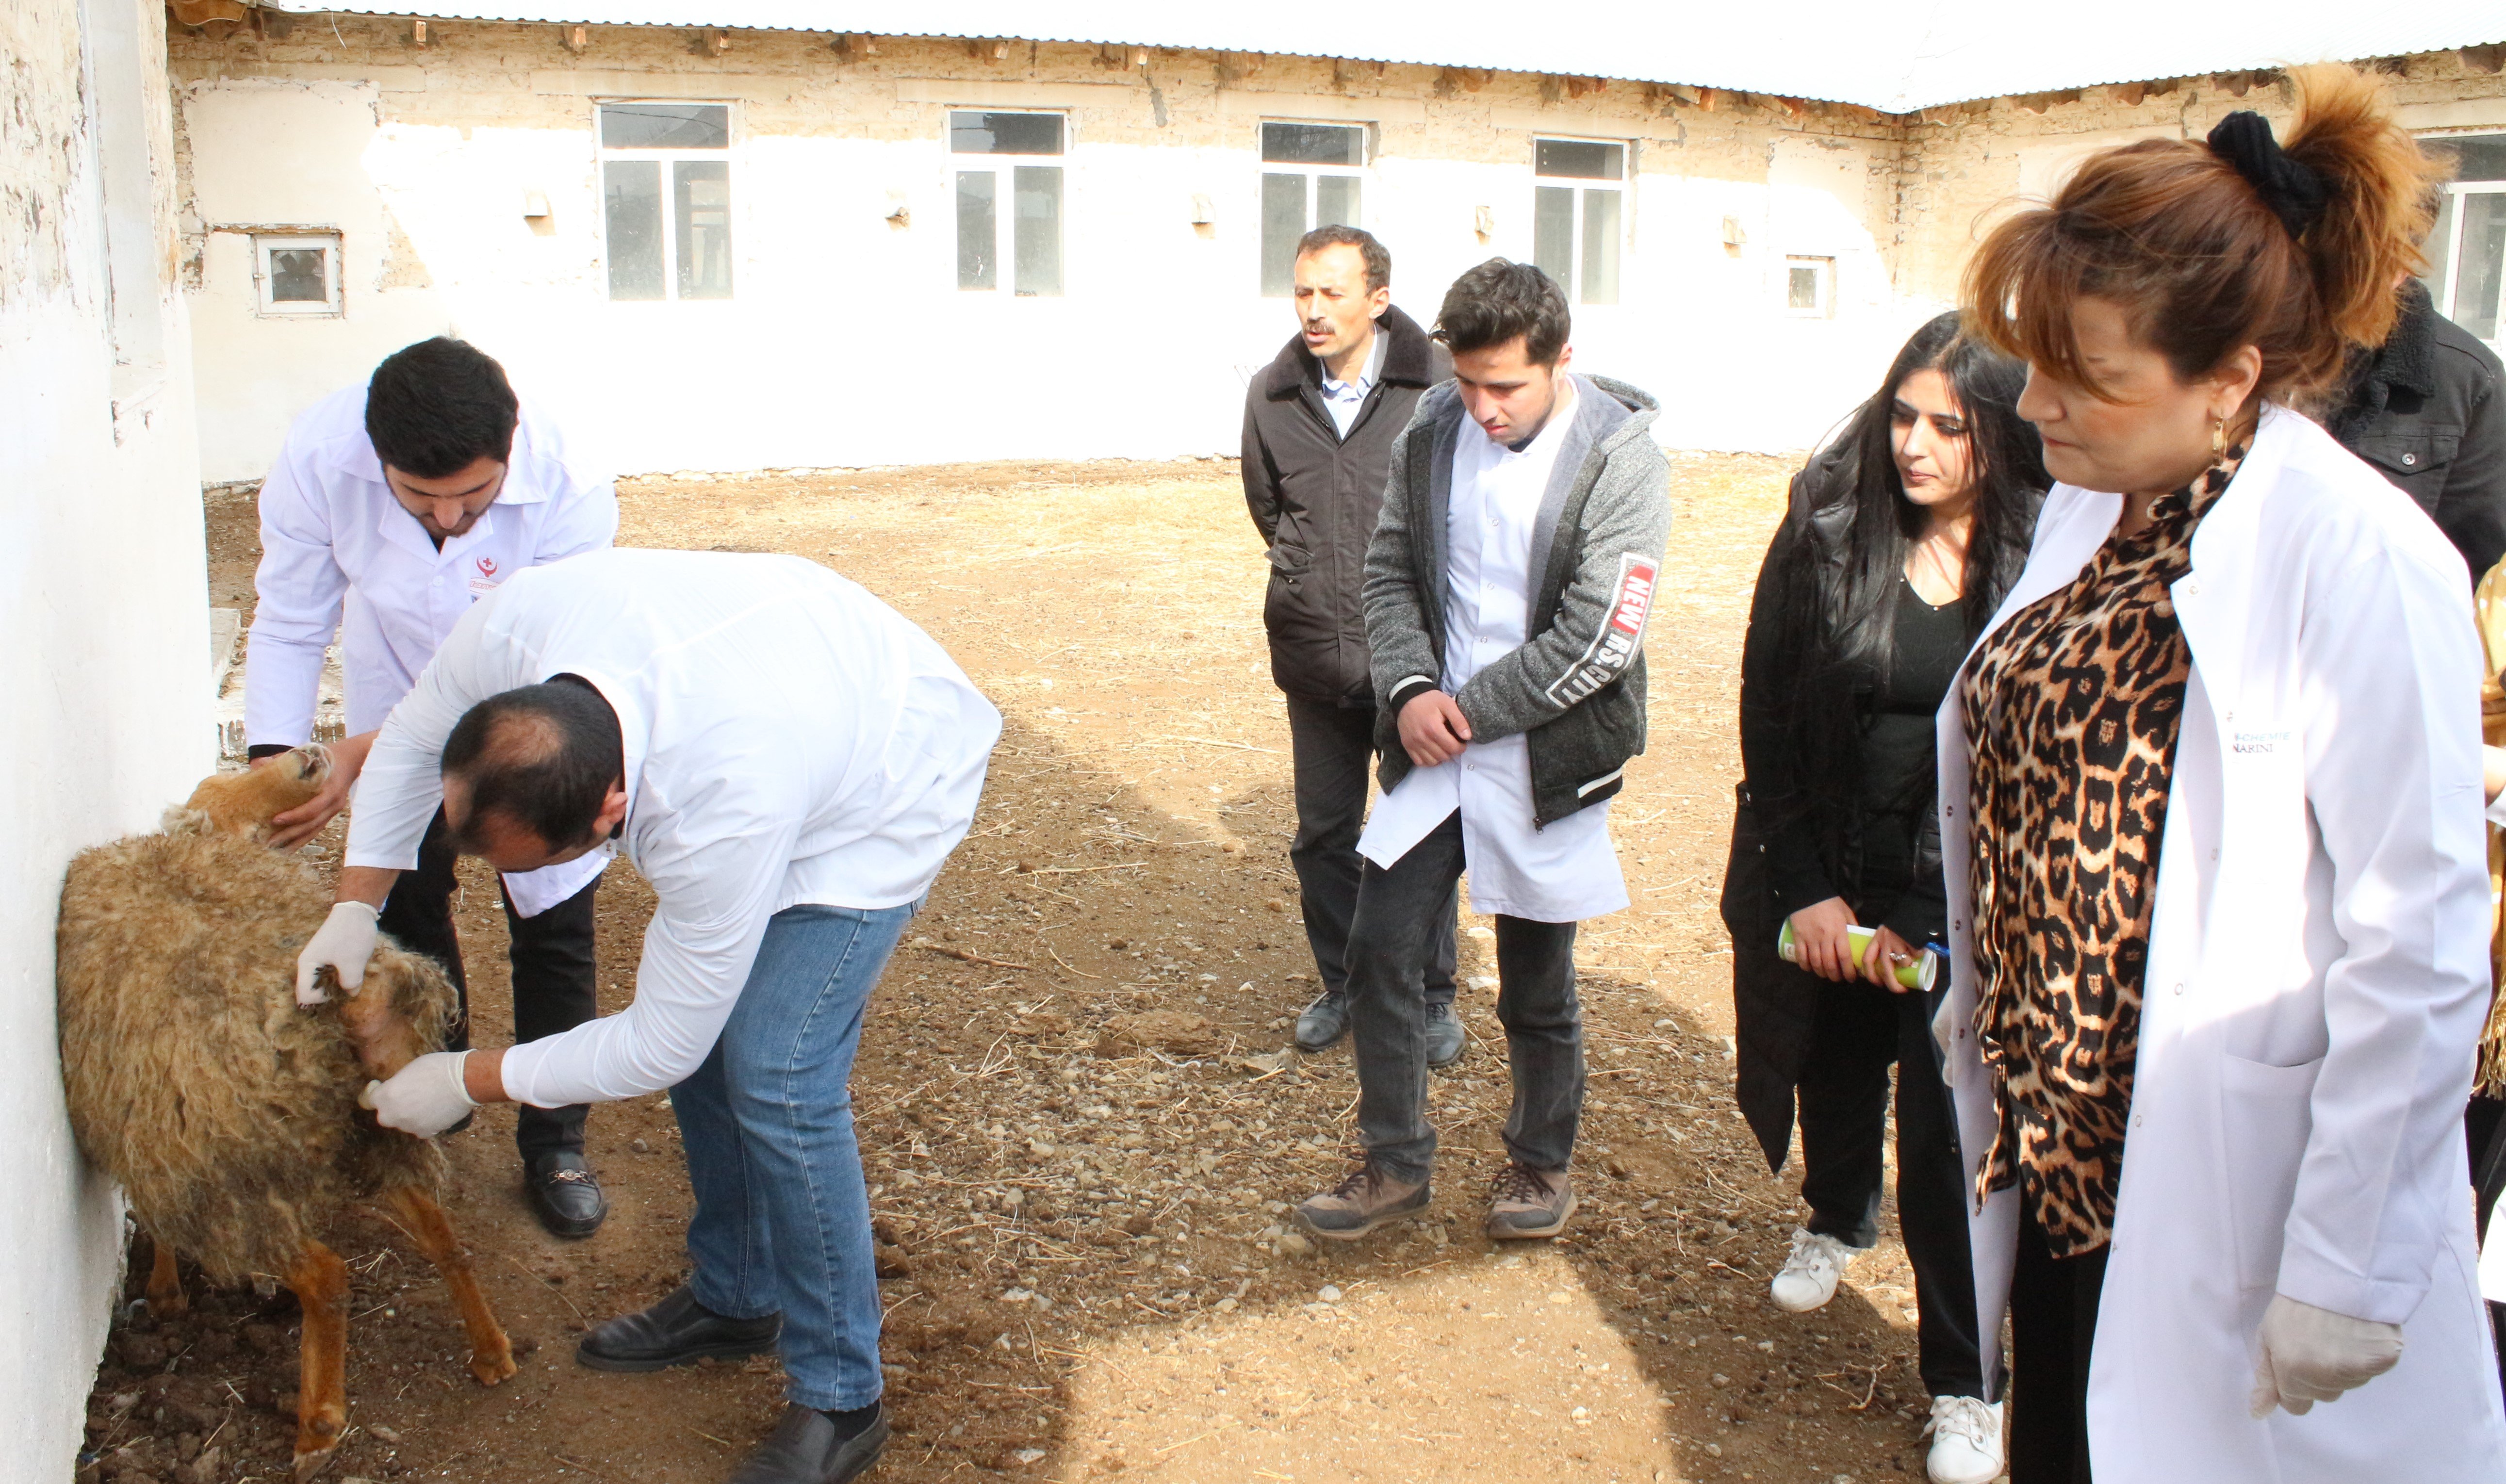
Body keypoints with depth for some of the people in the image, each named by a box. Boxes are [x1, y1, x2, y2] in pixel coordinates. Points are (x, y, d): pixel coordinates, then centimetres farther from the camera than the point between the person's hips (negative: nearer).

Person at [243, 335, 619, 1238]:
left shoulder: (569, 492, -37)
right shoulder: (320, 459, -31)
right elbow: (289, 628, -17)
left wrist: (374, 751, -40)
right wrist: (272, 759, -29)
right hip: (395, 711, 2)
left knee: (553, 927, 2)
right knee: (406, 913, 12)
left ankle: (554, 1143, 21)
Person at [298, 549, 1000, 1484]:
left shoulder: (721, 812, -43)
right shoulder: (520, 622, -29)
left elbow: (657, 1047, -27)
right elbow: (413, 738, -2)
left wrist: (469, 1082, -16)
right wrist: (355, 907, -5)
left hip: (891, 785, -7)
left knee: (773, 1077, -15)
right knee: (702, 1017, 7)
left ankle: (840, 1401, 2)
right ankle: (735, 1299, 30)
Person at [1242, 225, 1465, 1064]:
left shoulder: (1439, 385, -14)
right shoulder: (1273, 396, 0)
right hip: (1315, 655, 4)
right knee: (1322, 836, 14)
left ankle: (1431, 995, 27)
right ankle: (1342, 985, 33)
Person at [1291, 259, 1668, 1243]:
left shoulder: (1620, 458, -14)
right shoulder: (1431, 432, 0)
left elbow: (1597, 638, -18)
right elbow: (1390, 573, 7)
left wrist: (1466, 711, -14)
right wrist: (1411, 691, -9)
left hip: (1546, 761, -4)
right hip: (1431, 748, 4)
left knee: (1536, 986, 9)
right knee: (1380, 951, 5)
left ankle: (1541, 1160, 34)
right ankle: (1395, 1163, 24)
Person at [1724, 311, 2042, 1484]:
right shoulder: (1826, 535, -7)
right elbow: (1768, 720, -3)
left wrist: (1940, 931, -11)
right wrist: (1805, 889, -6)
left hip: (1965, 901, -2)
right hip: (1828, 883, 3)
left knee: (1949, 1139, 0)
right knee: (1837, 1069, 23)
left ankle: (1965, 1379, 19)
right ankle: (1836, 1219, 54)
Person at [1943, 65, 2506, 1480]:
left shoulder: (2361, 560, -21)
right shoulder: (2090, 511, 4)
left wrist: (2350, 1271, -17)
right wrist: (1979, 996, 14)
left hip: (2221, 1191, -7)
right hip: (2057, 1145, 7)